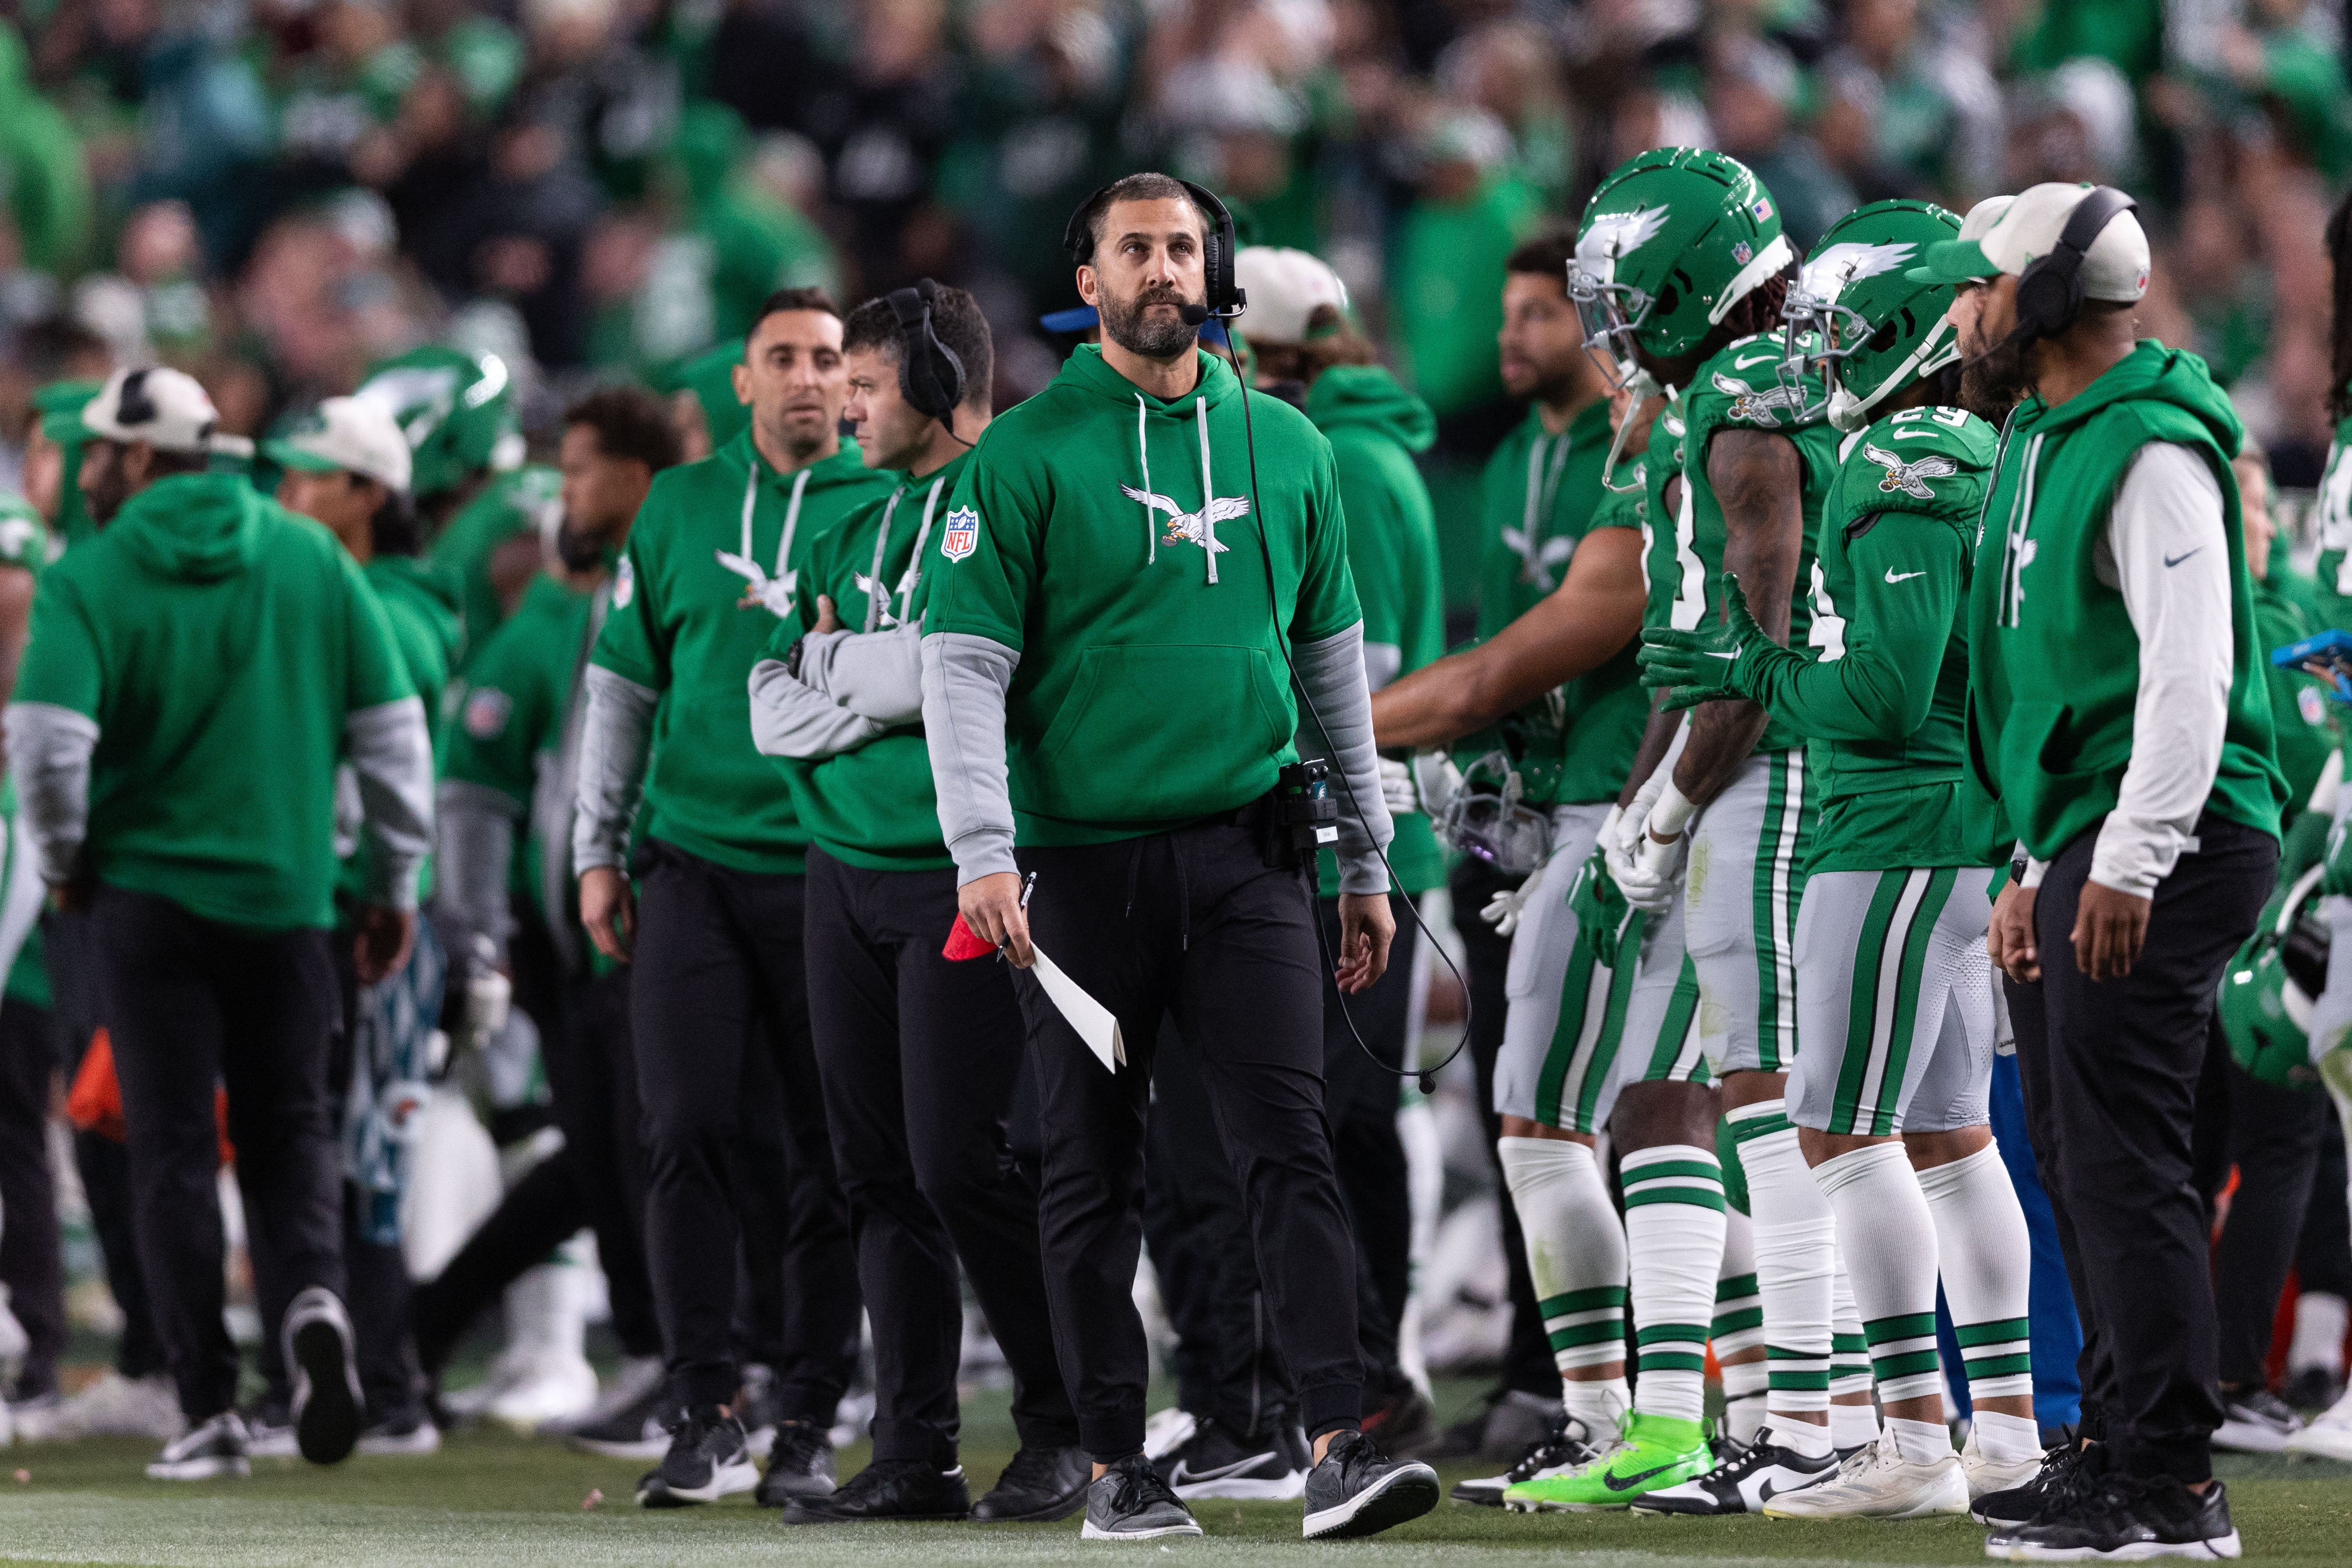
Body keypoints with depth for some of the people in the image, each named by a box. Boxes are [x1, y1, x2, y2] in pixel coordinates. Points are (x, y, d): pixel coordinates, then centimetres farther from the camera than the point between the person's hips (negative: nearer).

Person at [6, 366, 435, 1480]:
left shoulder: (90, 578, -7)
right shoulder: (309, 557, 3)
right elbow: (392, 726, 2)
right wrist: (395, 883, 12)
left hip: (148, 891, -2)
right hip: (288, 892, 2)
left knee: (173, 1147, 4)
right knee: (288, 1125, 13)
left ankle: (210, 1408, -1)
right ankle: (311, 1294, -16)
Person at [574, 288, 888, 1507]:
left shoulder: (894, 512, 4)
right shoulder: (680, 506, 11)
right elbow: (623, 681, 15)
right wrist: (598, 849, 12)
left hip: (834, 868, -1)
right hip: (693, 857, 1)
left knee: (826, 1155, 1)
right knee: (690, 1131, -8)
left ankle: (809, 1421, 8)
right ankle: (704, 1418, -7)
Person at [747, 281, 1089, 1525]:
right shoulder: (859, 526, 18)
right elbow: (773, 711, 11)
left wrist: (832, 660, -6)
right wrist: (889, 690, -5)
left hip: (957, 875, -7)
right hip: (843, 872, 7)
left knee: (960, 1164, -10)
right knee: (880, 1175, 5)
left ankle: (1060, 1432, 1)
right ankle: (910, 1453, 8)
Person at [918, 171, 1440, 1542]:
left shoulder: (1284, 447, 10)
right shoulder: (1029, 455, 0)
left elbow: (1332, 653, 17)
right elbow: (964, 660, -4)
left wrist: (1369, 862, 17)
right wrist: (982, 850, -15)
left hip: (1245, 849, 2)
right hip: (1085, 854, -2)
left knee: (1292, 1144, -9)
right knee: (1096, 1173, 4)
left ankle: (1340, 1445, -15)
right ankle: (1117, 1465, 12)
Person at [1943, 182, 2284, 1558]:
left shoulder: (2150, 452, -14)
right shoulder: (2047, 446, 18)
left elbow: (2190, 671, -21)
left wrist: (2128, 864, -25)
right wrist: (2038, 865, 25)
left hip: (2159, 849, -10)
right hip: (2084, 849, 10)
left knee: (2122, 1162, -11)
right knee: (2080, 1164, 13)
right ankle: (2120, 1446, 20)